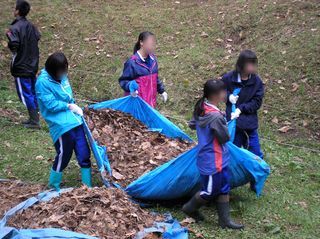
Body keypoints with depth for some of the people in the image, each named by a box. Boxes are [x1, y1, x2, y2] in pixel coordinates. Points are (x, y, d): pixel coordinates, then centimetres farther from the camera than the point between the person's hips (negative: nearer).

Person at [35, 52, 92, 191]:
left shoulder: (62, 77, 11)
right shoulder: (43, 82, -12)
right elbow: (50, 104, -15)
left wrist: (75, 107, 6)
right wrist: (68, 106, -12)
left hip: (74, 120, 7)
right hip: (60, 124, -7)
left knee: (84, 153, 6)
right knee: (64, 154, 0)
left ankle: (88, 186, 18)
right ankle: (53, 186, 21)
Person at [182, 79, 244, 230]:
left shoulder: (201, 108, -1)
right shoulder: (215, 116, -30)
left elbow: (192, 125, 14)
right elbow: (225, 138, -19)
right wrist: (228, 123, -4)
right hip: (213, 161, -9)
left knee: (224, 188, 16)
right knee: (209, 191, 11)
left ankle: (224, 220, 24)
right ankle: (190, 208, 32)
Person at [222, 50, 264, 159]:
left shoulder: (257, 81, -9)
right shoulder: (228, 78, -10)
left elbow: (257, 102, -7)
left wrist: (241, 109, -17)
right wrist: (228, 96, -12)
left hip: (250, 123, 0)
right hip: (233, 121, 0)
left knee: (255, 152, 8)